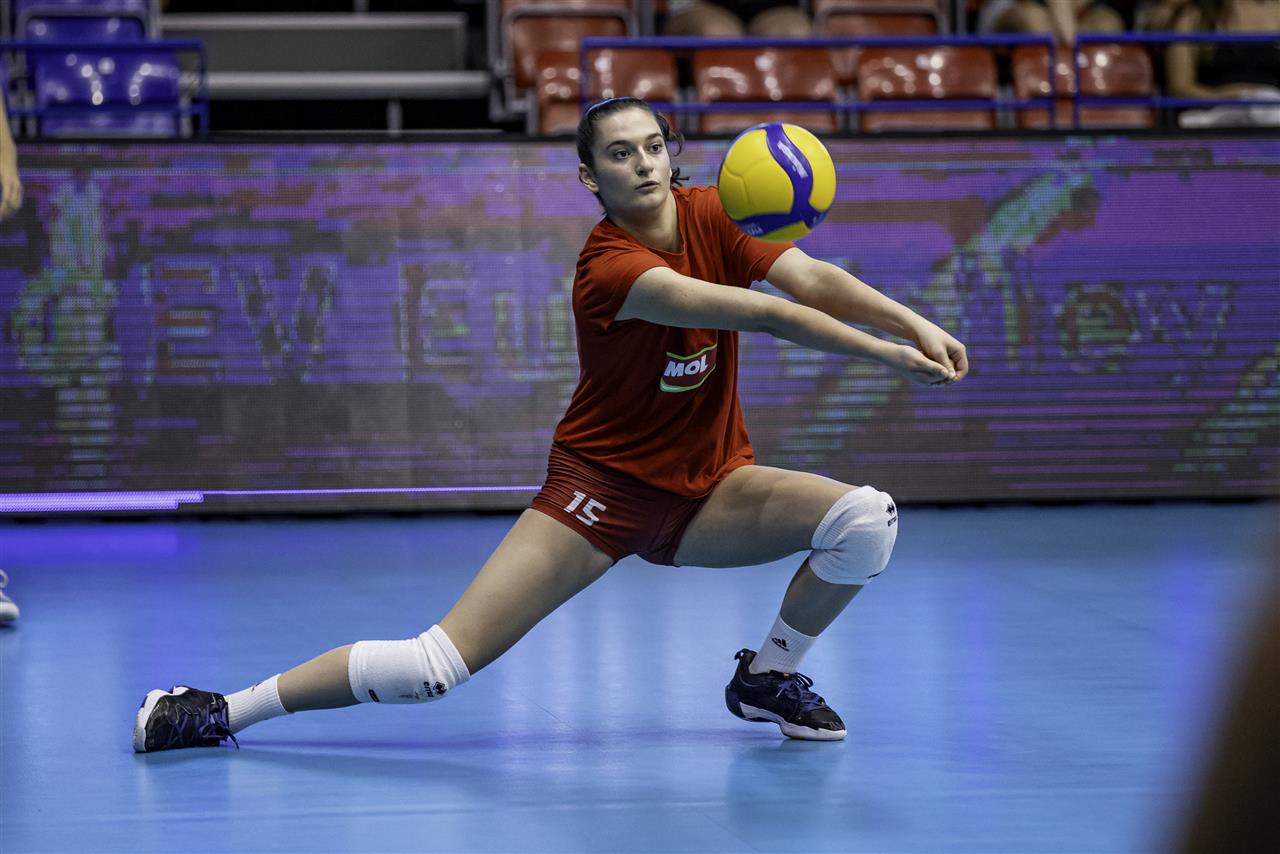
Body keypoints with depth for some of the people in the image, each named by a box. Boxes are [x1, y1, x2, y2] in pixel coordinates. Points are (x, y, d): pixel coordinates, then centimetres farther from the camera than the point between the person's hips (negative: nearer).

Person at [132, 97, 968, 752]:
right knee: (441, 663, -16)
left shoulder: (711, 216, -6)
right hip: (606, 484, -6)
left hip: (710, 489, 6)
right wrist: (883, 352, -39)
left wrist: (915, 321, -35)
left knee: (868, 517, -18)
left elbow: (812, 280, -18)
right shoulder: (609, 268, -24)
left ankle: (769, 676, 8)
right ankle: (224, 710, -2)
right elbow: (757, 312, -34)